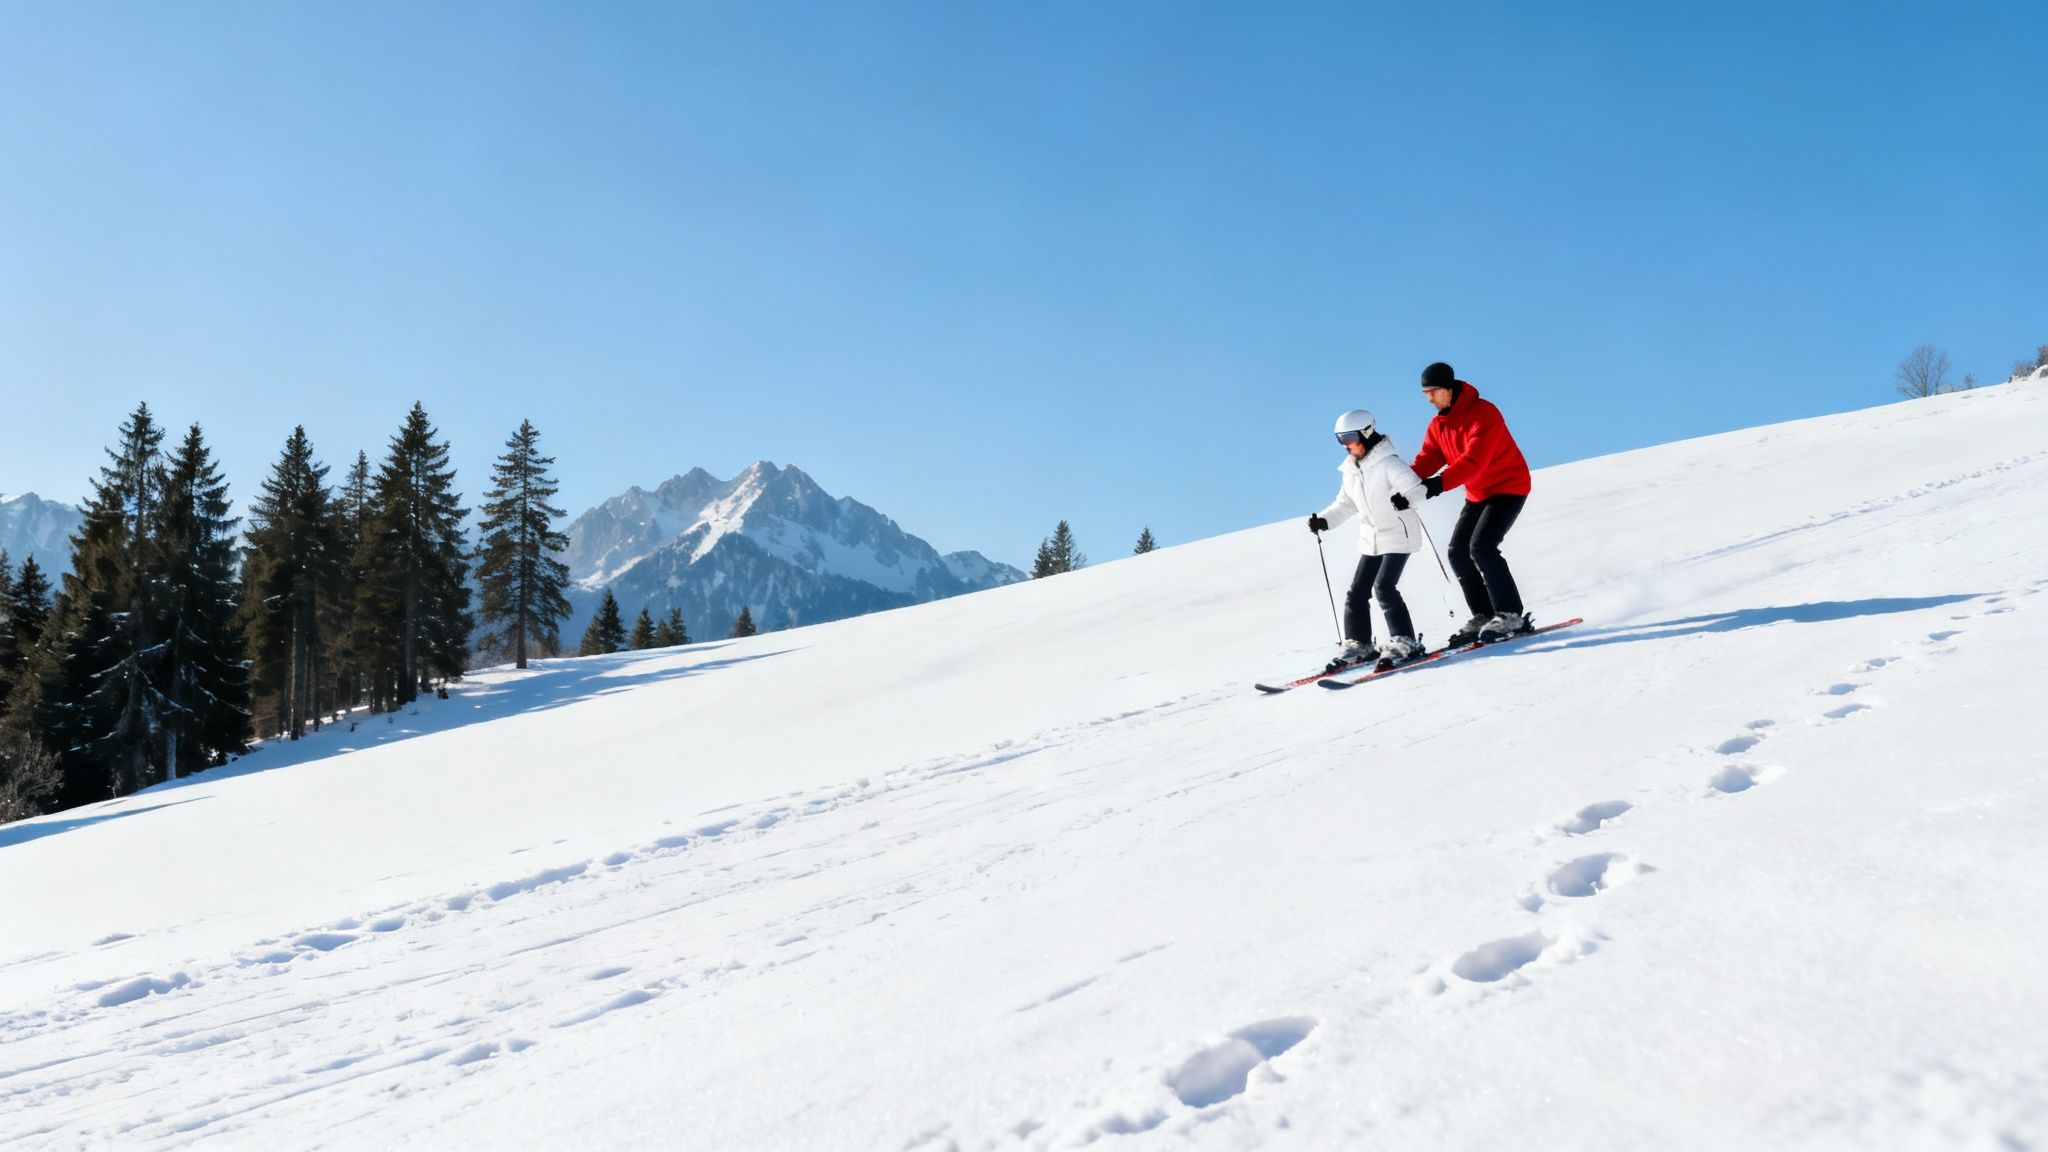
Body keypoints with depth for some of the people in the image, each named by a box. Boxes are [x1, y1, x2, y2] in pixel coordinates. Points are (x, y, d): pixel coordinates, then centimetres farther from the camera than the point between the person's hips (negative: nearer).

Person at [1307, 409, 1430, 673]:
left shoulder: (1387, 463, -16)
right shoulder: (1350, 471, 7)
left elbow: (1416, 488, -22)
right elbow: (1345, 504, 18)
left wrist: (1406, 499, -43)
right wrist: (1324, 521, 4)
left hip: (1398, 536, -8)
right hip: (1371, 540, 8)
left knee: (1383, 587, -17)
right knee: (1357, 593, 4)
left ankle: (1405, 642, -9)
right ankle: (1357, 645, 15)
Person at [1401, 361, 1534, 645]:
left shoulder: (1484, 413, -23)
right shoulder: (1438, 425, 4)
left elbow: (1474, 459, -35)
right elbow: (1426, 460, -5)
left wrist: (1440, 483, -48)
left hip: (1509, 487, -9)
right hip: (1478, 494, 9)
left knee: (1481, 547, -22)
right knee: (1458, 553, 2)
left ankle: (1511, 615, -13)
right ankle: (1484, 616, 11)